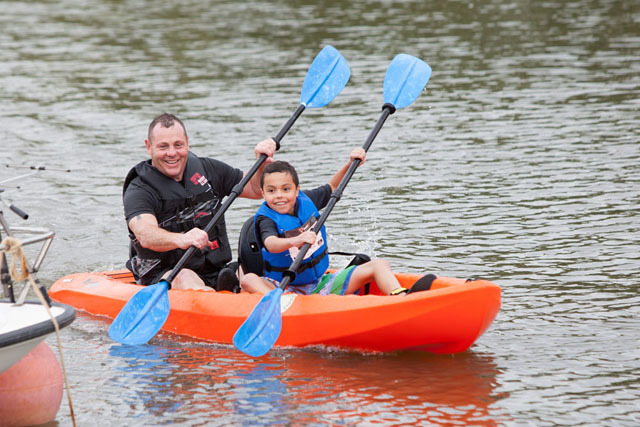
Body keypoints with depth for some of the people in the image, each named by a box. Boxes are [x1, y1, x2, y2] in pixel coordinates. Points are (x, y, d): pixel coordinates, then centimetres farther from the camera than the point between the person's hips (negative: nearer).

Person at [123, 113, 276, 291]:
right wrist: (181, 239, -47)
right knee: (186, 279, -38)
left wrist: (263, 163, 0)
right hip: (163, 276, -6)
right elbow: (145, 235, -26)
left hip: (215, 272, 6)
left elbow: (256, 189, 22)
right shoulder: (139, 191, -7)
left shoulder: (207, 170, 12)